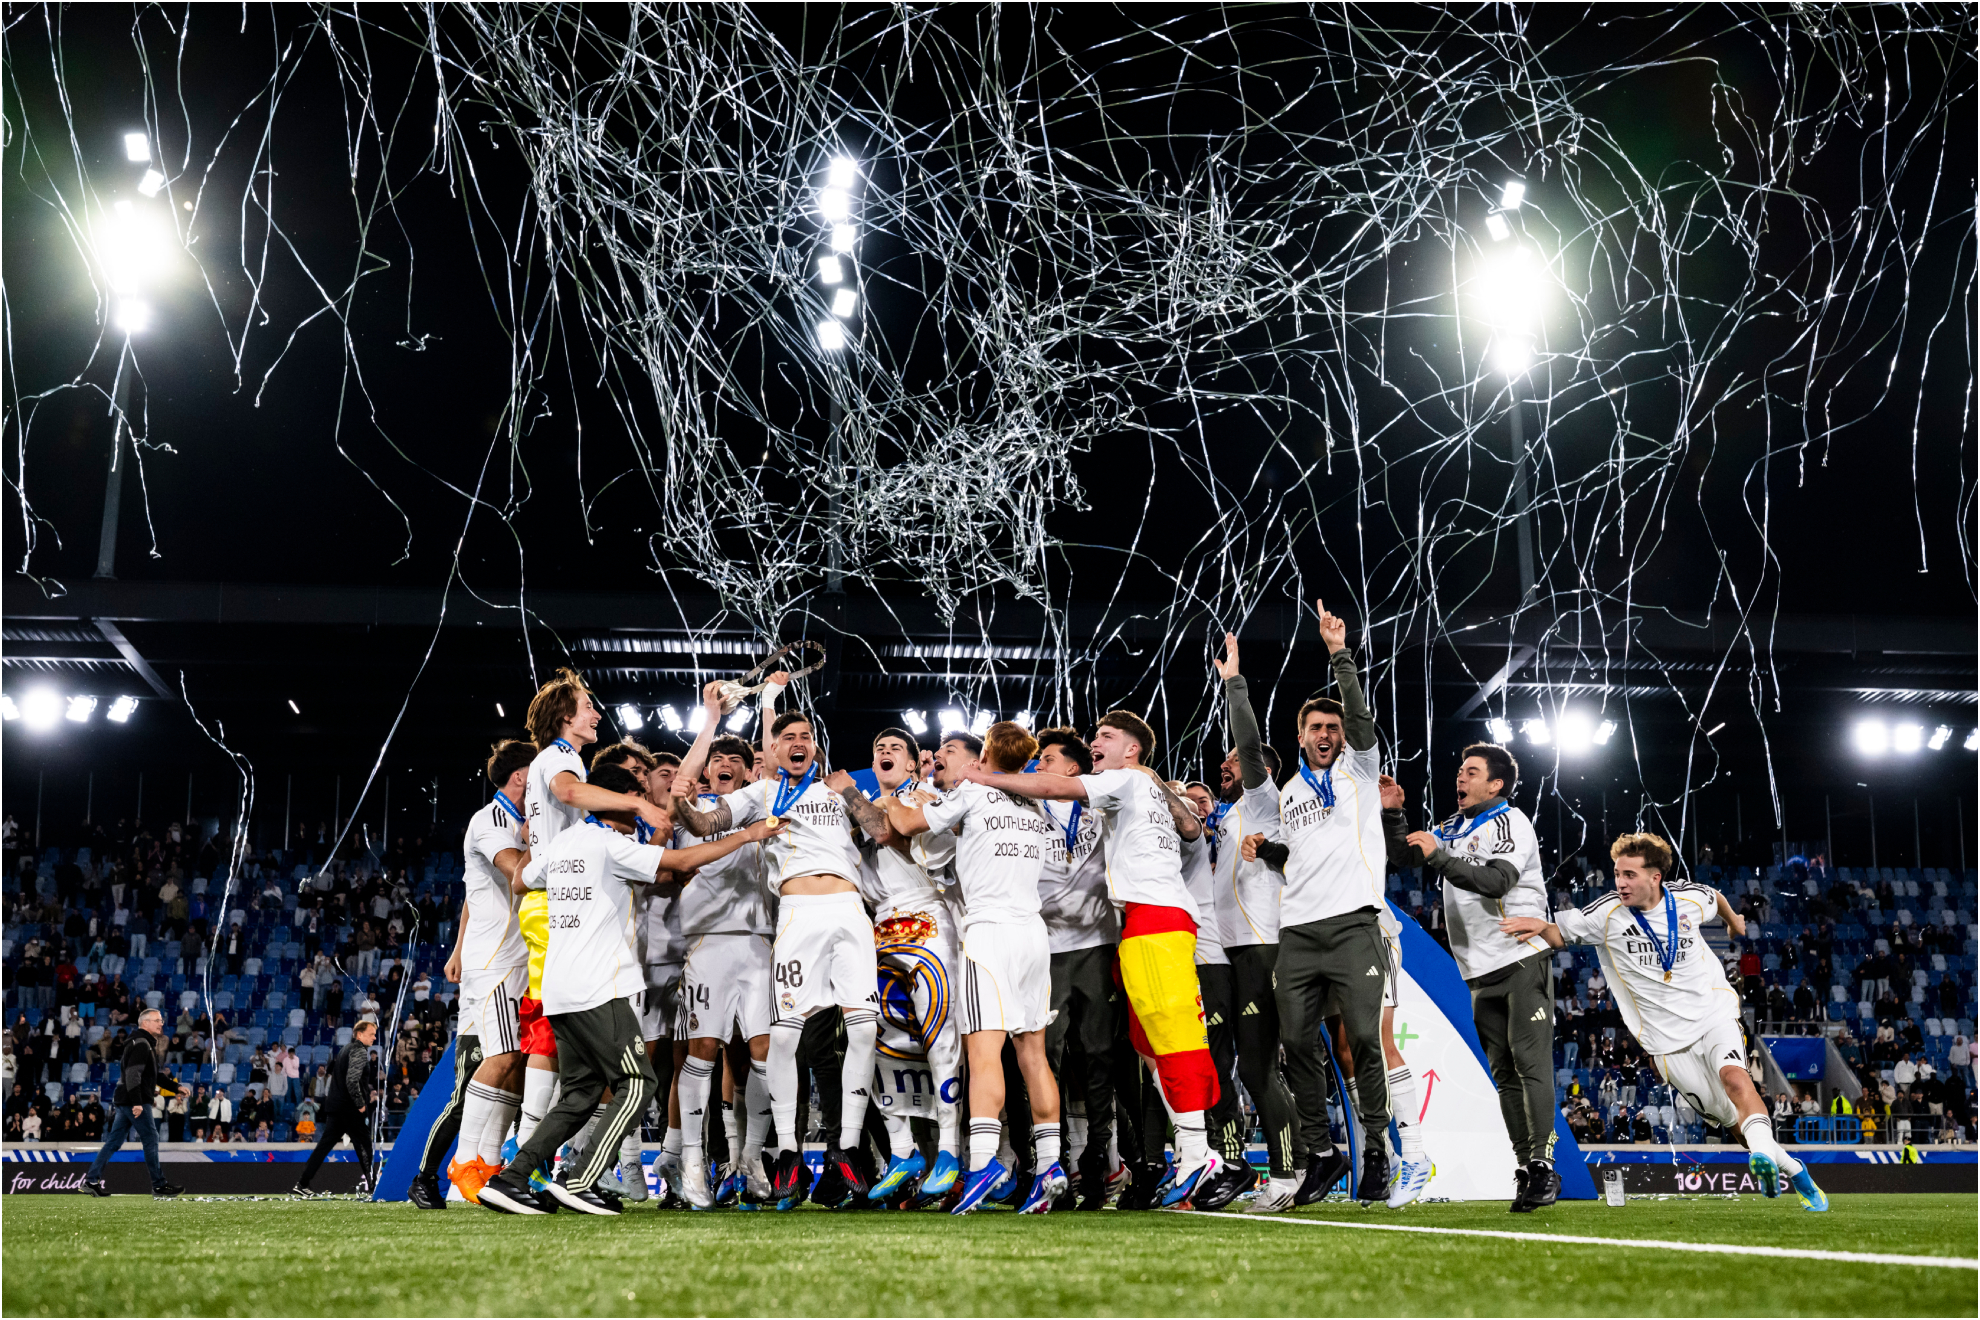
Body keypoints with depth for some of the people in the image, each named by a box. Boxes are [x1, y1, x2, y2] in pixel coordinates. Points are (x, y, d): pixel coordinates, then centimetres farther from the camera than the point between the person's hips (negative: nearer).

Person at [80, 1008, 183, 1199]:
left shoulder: (148, 1045, 22)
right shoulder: (141, 1044, -12)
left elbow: (155, 1075, 29)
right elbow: (133, 1074, -22)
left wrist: (175, 1088, 22)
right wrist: (137, 1103, -27)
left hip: (124, 1102, 11)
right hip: (134, 1101, -11)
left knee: (114, 1142, 10)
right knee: (151, 1140, -5)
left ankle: (91, 1180, 11)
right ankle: (159, 1185, -2)